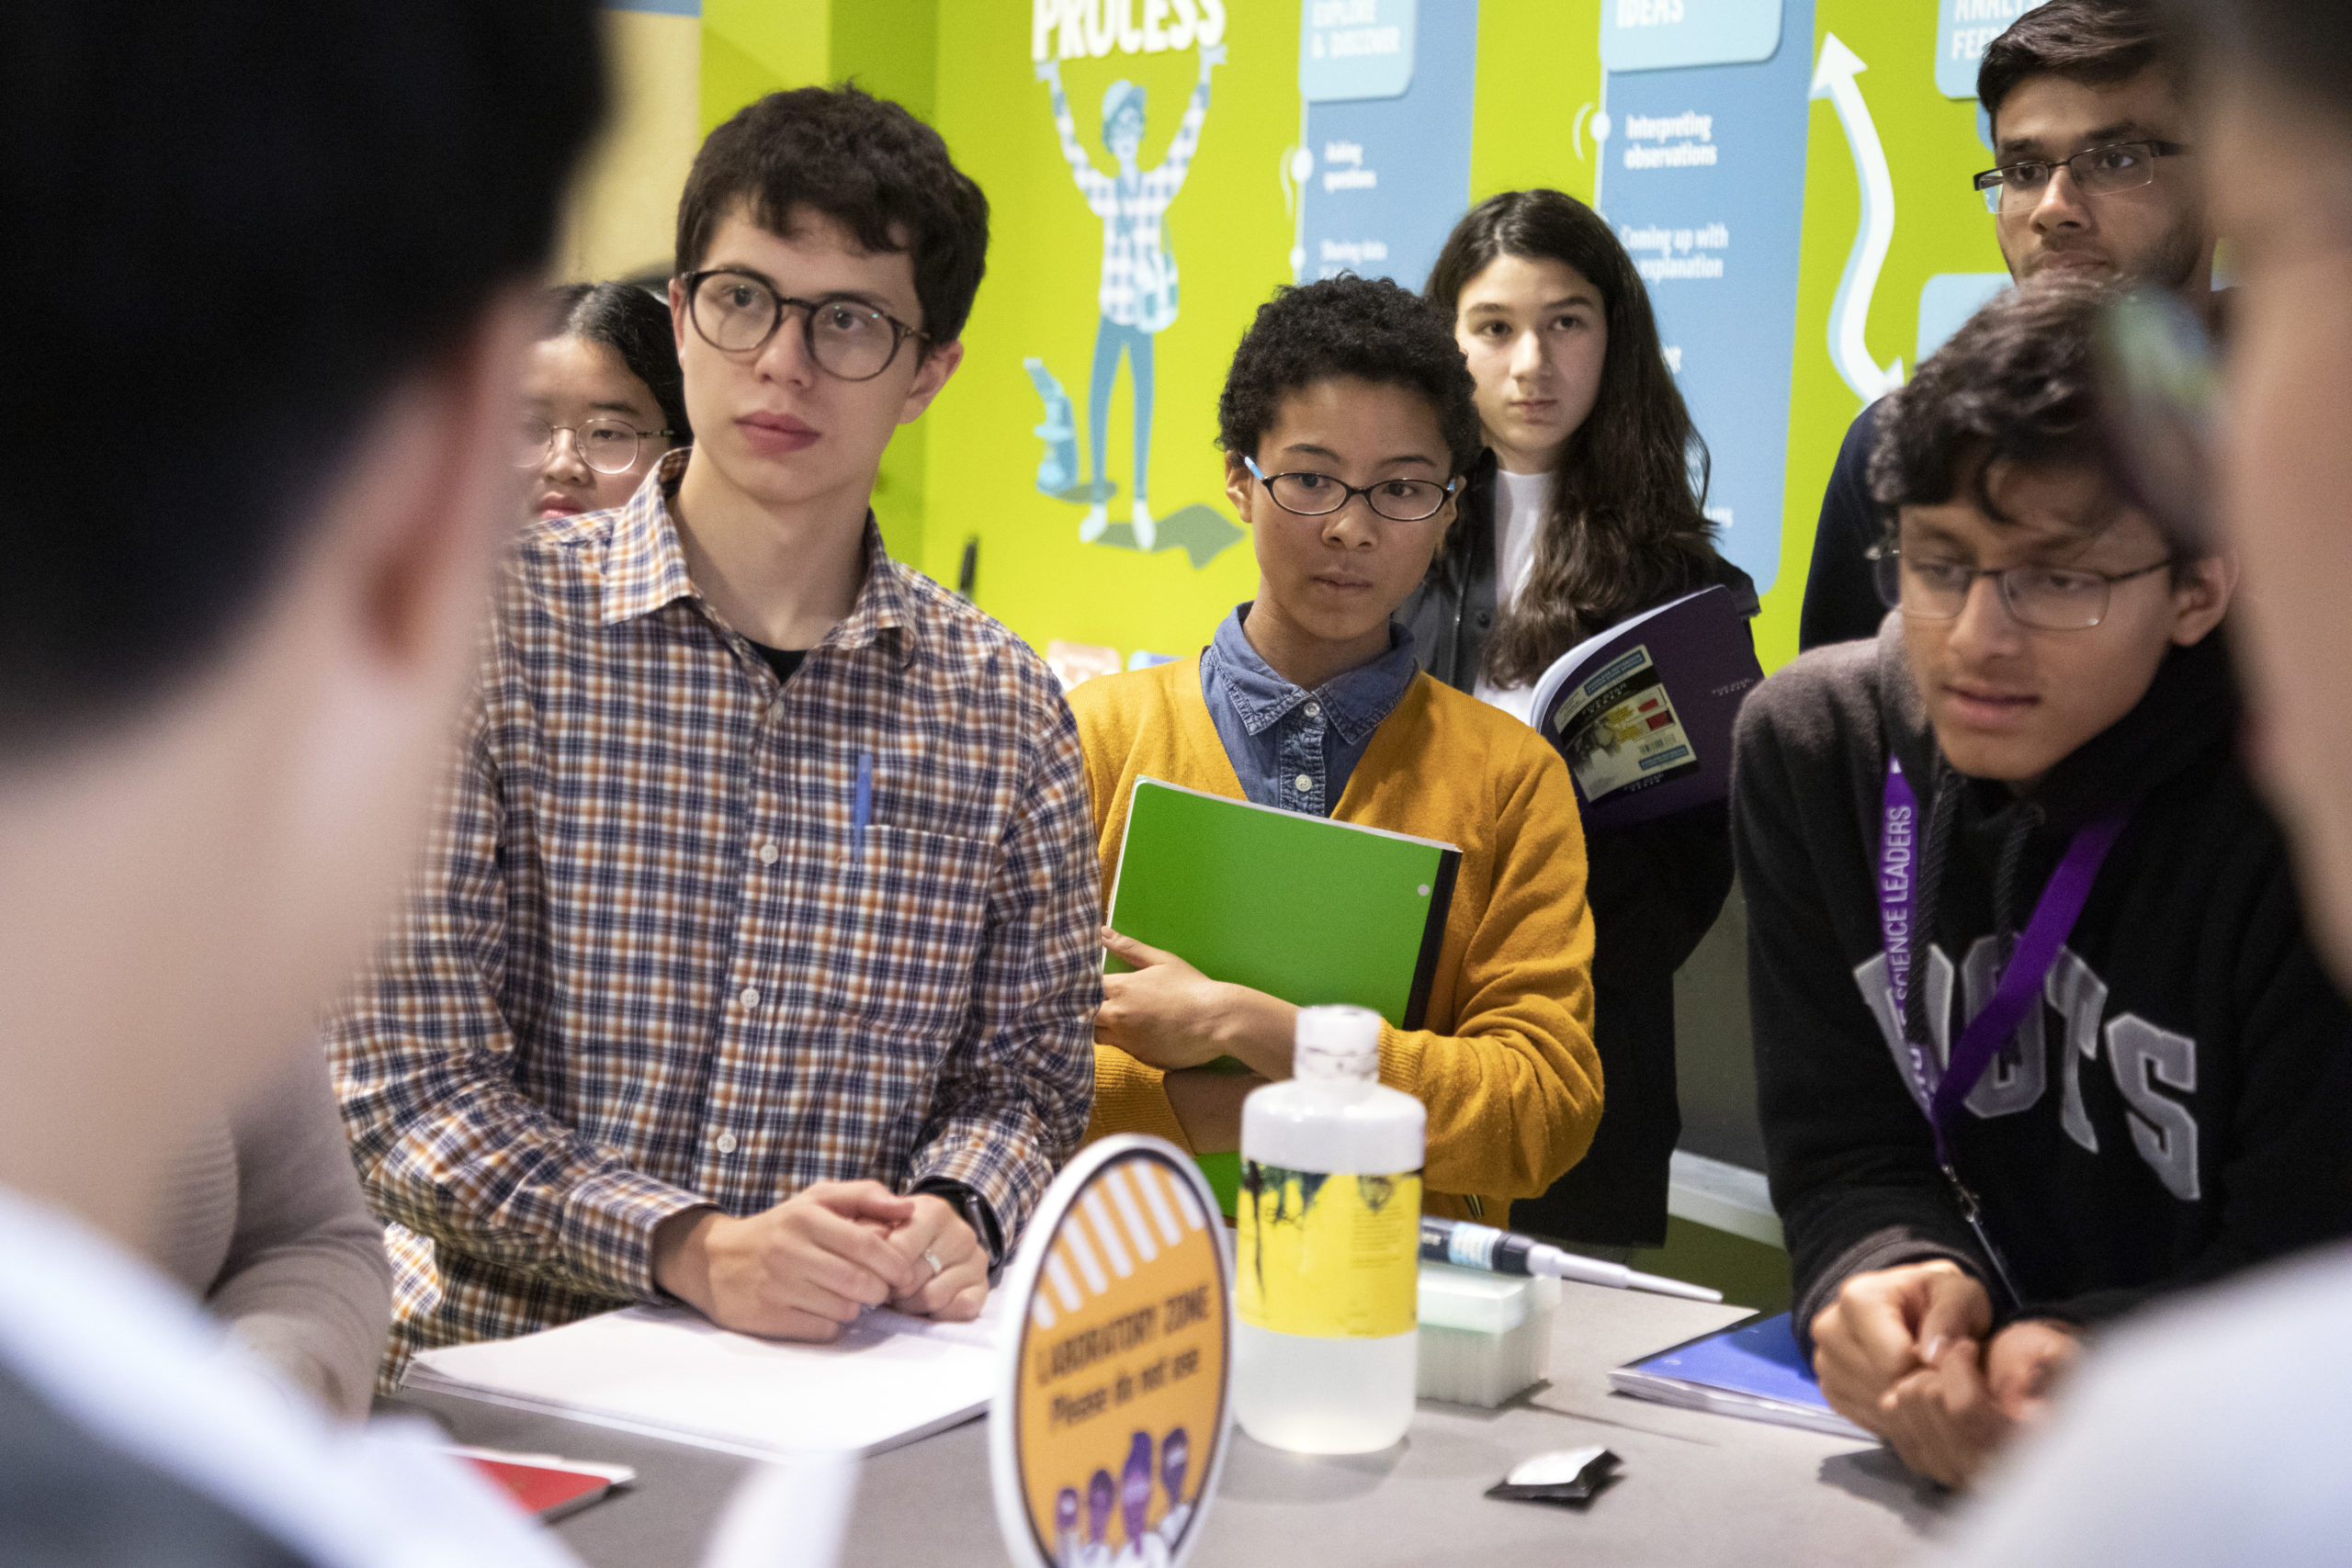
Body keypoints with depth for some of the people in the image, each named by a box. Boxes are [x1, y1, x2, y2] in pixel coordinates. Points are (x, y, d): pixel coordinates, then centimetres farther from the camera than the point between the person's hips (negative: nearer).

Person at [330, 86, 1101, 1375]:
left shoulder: (1002, 708, 4)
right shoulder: (489, 624, -6)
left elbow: (1025, 1066, 10)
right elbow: (406, 1081, -9)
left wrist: (953, 1215, -12)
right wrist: (689, 1249, -22)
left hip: (851, 1393, 2)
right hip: (506, 1371, -1)